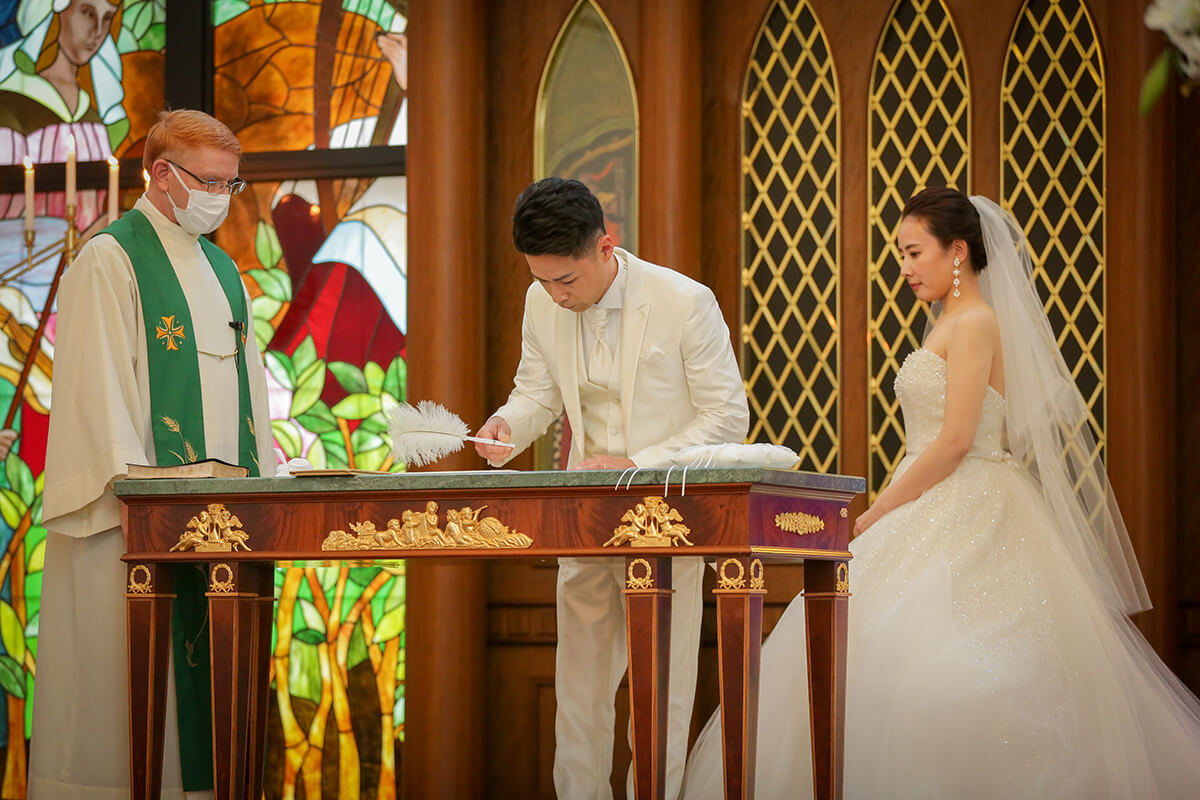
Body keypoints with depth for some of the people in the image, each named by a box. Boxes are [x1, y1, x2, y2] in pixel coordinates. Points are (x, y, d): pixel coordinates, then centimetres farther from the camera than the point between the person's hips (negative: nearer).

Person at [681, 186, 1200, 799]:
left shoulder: (977, 324, -11)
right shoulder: (946, 326, 18)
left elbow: (956, 441, -18)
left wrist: (877, 515, -12)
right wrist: (886, 512, 11)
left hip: (970, 517, -9)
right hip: (935, 514, 9)